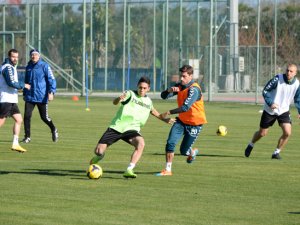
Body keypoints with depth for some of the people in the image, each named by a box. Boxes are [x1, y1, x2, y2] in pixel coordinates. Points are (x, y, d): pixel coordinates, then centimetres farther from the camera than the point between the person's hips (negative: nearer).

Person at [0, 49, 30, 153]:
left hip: (12, 100, 10)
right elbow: (11, 83, -22)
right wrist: (23, 85, -11)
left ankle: (15, 144, 8)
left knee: (19, 120, 8)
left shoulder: (11, 67, 19)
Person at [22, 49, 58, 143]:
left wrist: (51, 92, -20)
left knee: (44, 117, 2)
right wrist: (24, 93, 26)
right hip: (30, 97, 4)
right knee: (27, 116, -8)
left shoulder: (44, 66, -4)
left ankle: (54, 130, 29)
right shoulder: (28, 67, 12)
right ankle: (27, 136, 2)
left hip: (41, 97, -4)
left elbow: (51, 79, -9)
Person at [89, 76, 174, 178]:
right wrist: (119, 99, -49)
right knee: (99, 151, -7)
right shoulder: (130, 94, -8)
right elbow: (115, 102, -26)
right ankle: (99, 156, 33)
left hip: (131, 129, 3)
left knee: (141, 143, -31)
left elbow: (152, 110, 34)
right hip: (116, 127, -2)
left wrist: (164, 119, 30)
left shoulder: (148, 101, 8)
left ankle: (129, 170, -32)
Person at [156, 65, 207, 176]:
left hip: (194, 123, -6)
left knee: (184, 151, 0)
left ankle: (193, 152, 36)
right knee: (170, 142, -13)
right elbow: (164, 96, -2)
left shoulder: (194, 89, -24)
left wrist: (169, 112, -27)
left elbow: (185, 107, -32)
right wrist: (169, 90, -24)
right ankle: (167, 170, -6)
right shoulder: (179, 86, 1)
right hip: (181, 121, 6)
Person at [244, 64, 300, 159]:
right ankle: (251, 145, 39)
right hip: (269, 111, -2)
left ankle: (276, 152, 3)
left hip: (284, 111, 2)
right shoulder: (277, 79, -19)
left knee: (287, 132, -16)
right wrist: (270, 103, -26)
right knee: (262, 133, 8)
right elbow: (265, 91, -12)